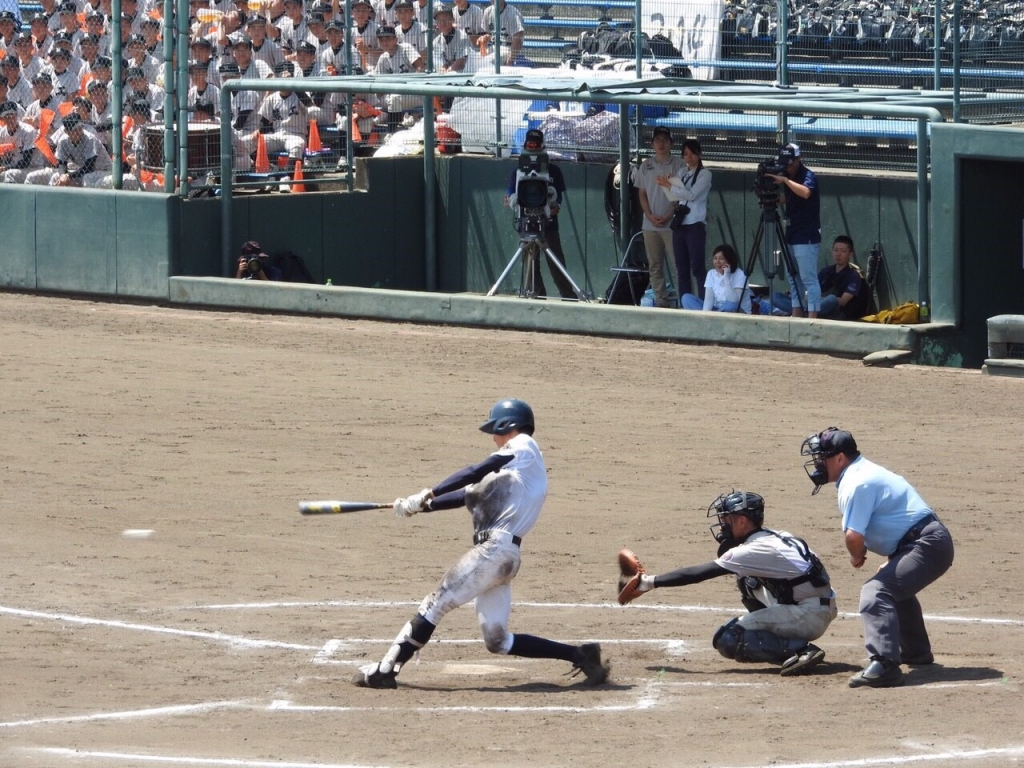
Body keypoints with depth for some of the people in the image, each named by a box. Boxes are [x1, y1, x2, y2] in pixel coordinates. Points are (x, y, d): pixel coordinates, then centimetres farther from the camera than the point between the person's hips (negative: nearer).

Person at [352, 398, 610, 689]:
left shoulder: (523, 447, 1)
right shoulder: (511, 467, 27)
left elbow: (477, 472, -11)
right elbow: (470, 493, 22)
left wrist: (428, 495, -16)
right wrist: (422, 505, 13)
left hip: (495, 547, -9)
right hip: (500, 554, 9)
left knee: (437, 602, -10)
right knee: (497, 641, 7)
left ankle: (386, 669, -13)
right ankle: (579, 655, 7)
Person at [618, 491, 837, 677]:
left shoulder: (754, 551, -12)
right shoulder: (777, 537, 14)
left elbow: (698, 574, -11)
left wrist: (649, 582, -7)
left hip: (808, 615, -9)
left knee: (727, 640, -11)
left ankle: (799, 649, -19)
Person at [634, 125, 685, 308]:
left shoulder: (679, 164, 1)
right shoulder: (646, 166, 11)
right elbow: (642, 194, 11)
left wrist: (669, 215, -11)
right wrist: (650, 216, -3)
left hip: (672, 223, -4)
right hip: (650, 224, 4)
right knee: (655, 265, 5)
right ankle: (661, 300, 9)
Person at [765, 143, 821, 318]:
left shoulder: (807, 176, -12)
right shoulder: (788, 176, 12)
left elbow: (805, 192, -33)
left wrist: (784, 180, -30)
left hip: (807, 237, -9)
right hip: (792, 236, 9)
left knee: (809, 278, -10)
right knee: (793, 278, 10)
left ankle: (812, 316, -13)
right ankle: (796, 315, 14)